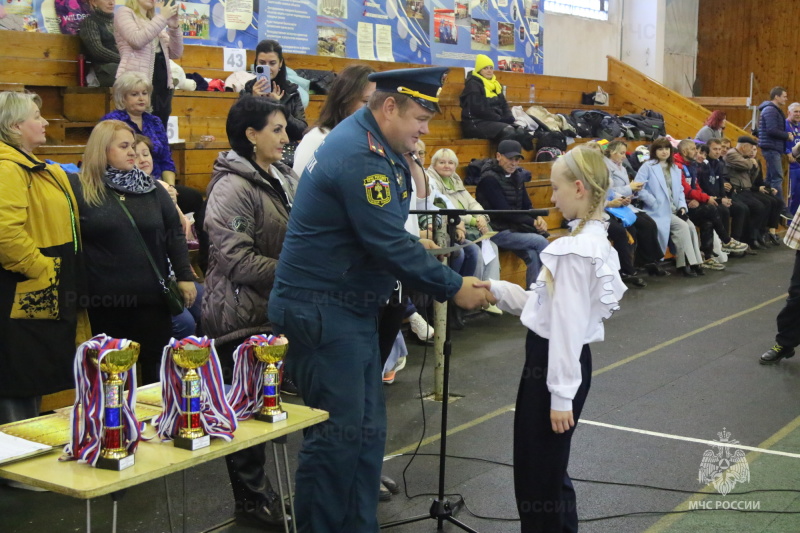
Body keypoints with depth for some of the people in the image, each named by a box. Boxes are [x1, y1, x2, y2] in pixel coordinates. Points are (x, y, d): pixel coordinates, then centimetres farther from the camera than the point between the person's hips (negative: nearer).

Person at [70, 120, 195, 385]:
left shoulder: (151, 188, 9)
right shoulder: (79, 189, -2)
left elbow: (174, 233, 10)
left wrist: (185, 276, 4)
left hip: (151, 296, 3)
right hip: (103, 300, -3)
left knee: (155, 369, 11)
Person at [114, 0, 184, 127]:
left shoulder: (155, 20, 23)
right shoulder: (124, 12, 5)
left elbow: (175, 53, 17)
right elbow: (137, 40, -15)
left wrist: (174, 27, 3)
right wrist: (163, 17, -11)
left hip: (162, 82, 7)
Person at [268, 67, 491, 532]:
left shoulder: (367, 143, 12)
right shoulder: (360, 156, -21)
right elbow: (389, 247, -23)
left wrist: (412, 245, 3)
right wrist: (454, 288, -15)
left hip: (351, 309, 11)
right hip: (323, 311, -11)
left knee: (367, 431, 14)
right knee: (338, 434, -5)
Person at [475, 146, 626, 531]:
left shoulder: (576, 250, -22)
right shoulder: (592, 241, 9)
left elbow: (569, 325, -23)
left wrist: (561, 395, -20)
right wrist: (498, 290, 8)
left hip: (557, 365, -10)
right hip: (554, 361, 10)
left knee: (541, 475, 3)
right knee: (542, 469, 21)